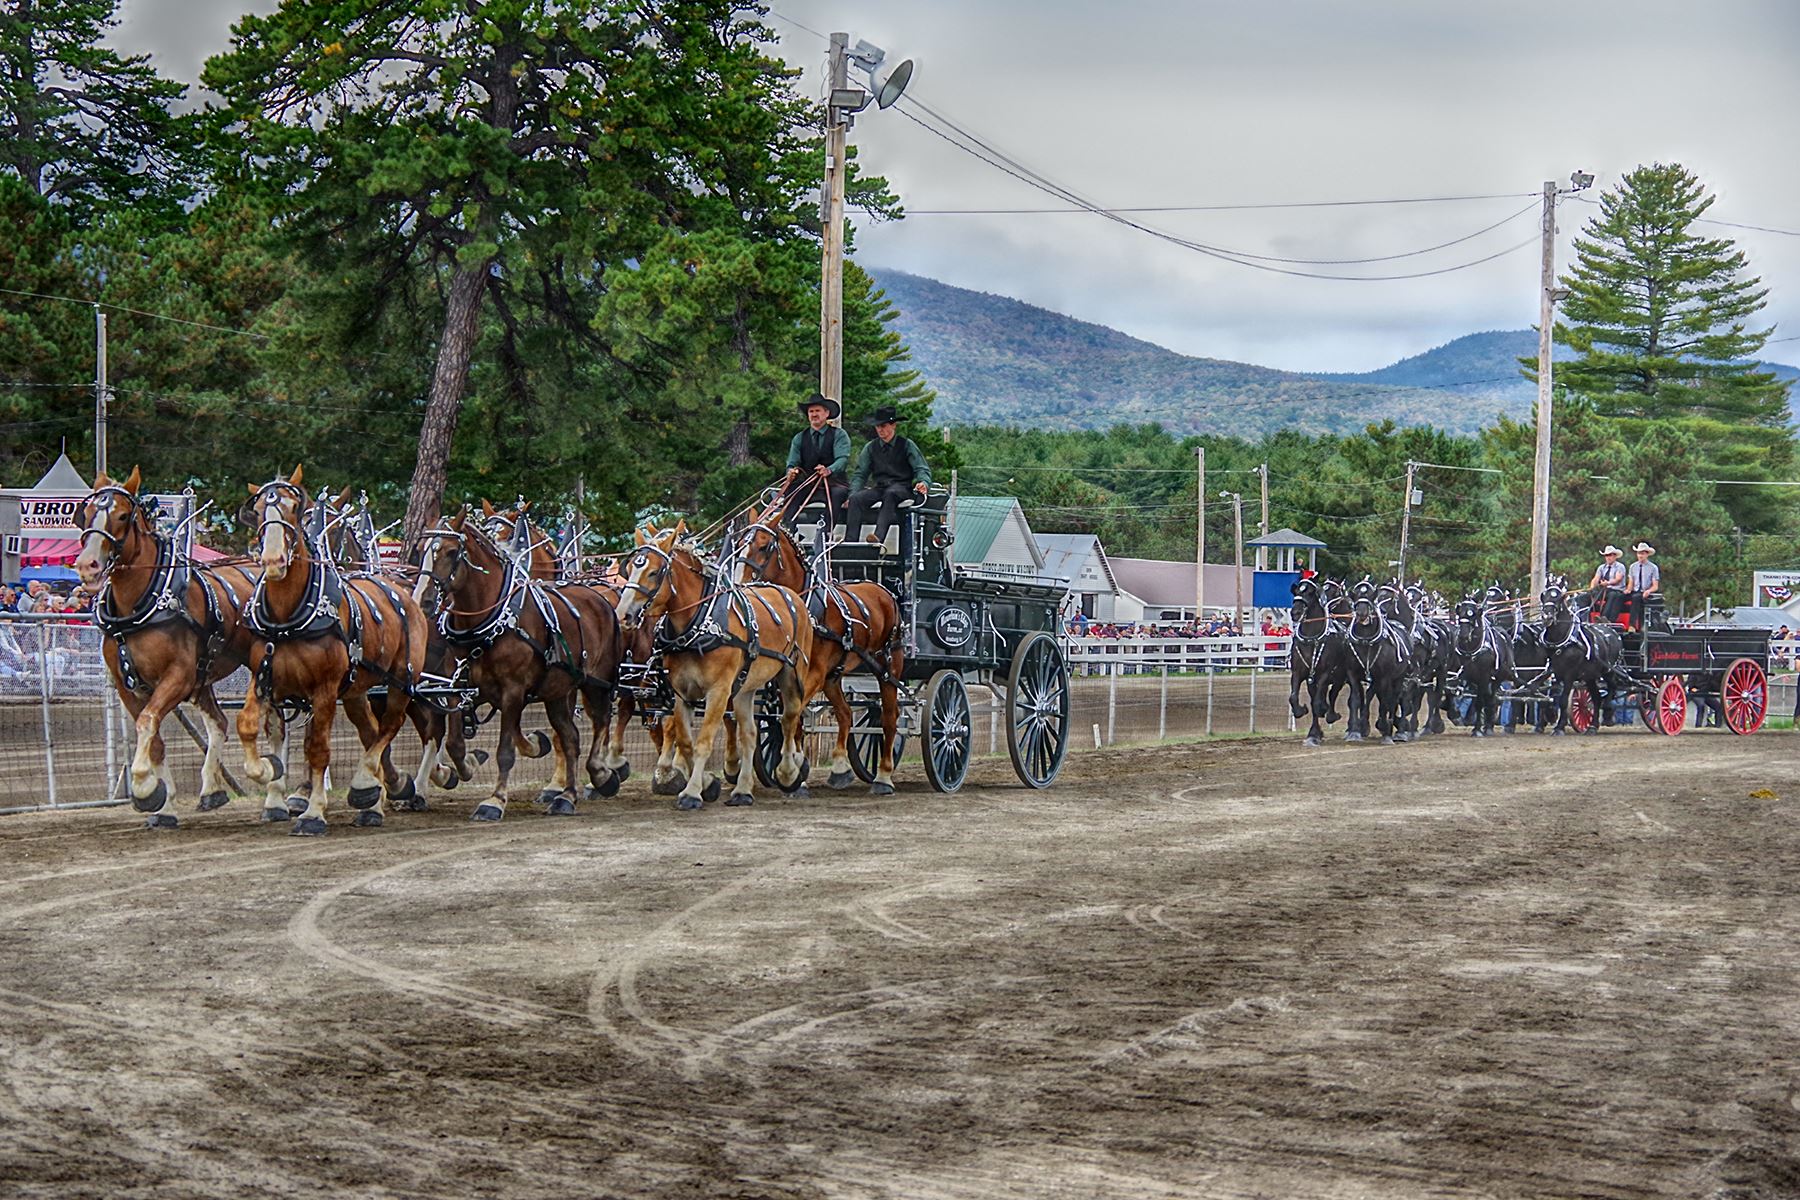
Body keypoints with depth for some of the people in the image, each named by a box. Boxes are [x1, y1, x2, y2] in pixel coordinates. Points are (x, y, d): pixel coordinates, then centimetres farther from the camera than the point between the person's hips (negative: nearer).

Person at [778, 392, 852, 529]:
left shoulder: (839, 435, 4)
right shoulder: (799, 438, 15)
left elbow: (843, 459, -12)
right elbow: (792, 463, 8)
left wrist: (829, 470, -34)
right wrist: (791, 472, -19)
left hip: (833, 483, -3)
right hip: (807, 485, 3)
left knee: (837, 493, -36)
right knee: (789, 490, -28)